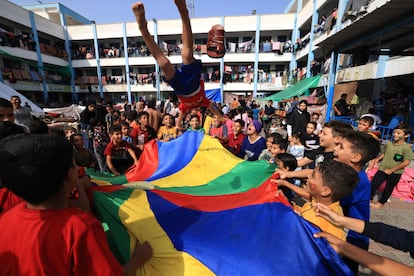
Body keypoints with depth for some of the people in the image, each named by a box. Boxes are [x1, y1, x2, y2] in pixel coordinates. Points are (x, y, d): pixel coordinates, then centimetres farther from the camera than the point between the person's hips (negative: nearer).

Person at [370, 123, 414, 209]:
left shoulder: (406, 147, -16)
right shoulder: (388, 143, -2)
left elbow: (406, 162, -17)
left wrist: (391, 170, -16)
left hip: (395, 173, -3)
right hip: (382, 169, 4)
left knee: (389, 188, 12)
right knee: (373, 184, 2)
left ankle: (381, 203, 28)